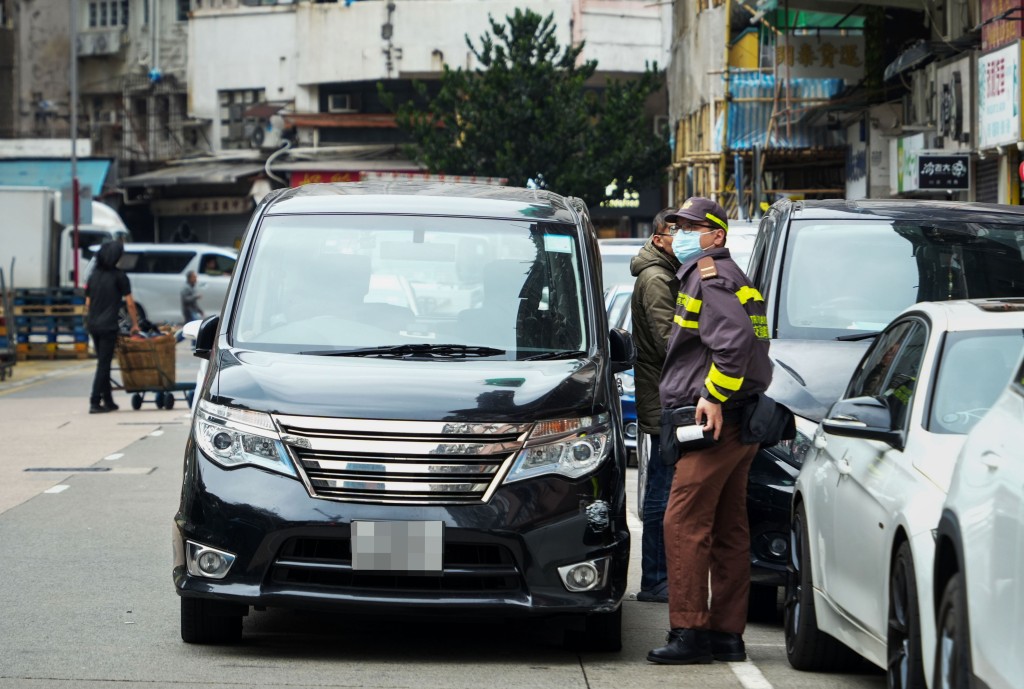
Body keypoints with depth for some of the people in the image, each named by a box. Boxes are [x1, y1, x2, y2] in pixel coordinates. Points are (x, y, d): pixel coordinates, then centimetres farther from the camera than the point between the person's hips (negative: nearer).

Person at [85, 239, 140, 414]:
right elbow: (129, 303, -5)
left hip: (94, 325, 6)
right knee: (103, 364, -4)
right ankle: (95, 402, -8)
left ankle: (108, 401, 19)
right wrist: (135, 324, 4)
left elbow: (88, 303, 14)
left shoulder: (93, 275, 10)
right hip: (108, 326, -6)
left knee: (103, 363, 14)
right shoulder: (118, 276, -6)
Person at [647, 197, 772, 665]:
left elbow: (735, 338, -24)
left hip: (716, 422, -11)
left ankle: (689, 631, -12)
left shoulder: (709, 277, -10)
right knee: (728, 530, 10)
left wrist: (713, 396, -23)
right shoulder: (730, 277, 22)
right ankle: (727, 634, 13)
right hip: (737, 423, 11)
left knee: (685, 525, -10)